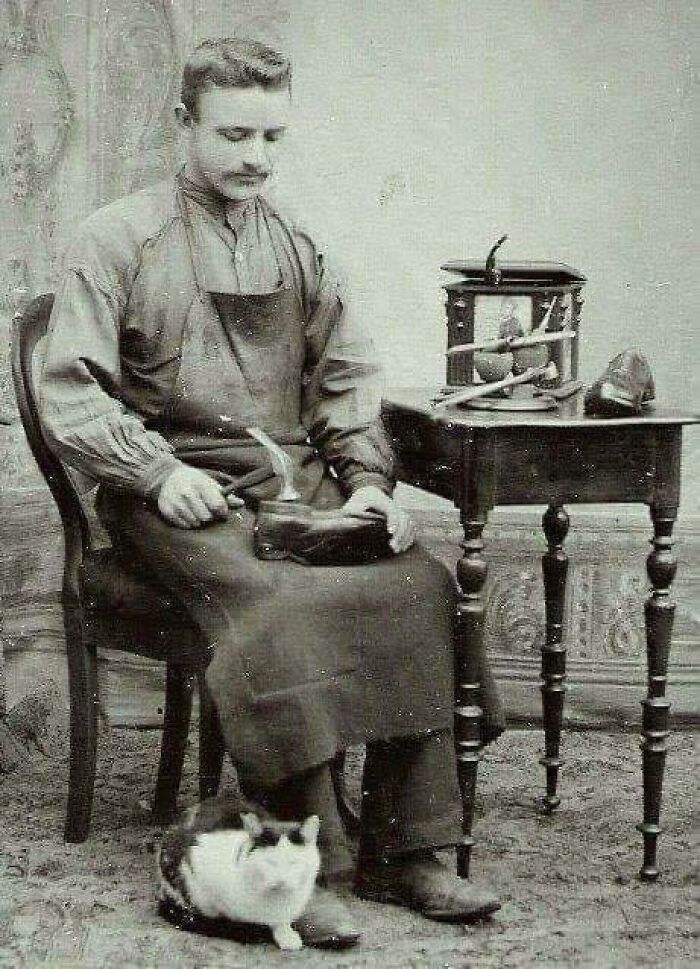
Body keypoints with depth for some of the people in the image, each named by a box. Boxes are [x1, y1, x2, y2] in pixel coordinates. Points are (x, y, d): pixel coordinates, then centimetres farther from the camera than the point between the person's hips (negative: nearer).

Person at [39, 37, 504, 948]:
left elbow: (347, 378, 17)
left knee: (422, 585, -21)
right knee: (277, 609, -33)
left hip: (294, 480, 5)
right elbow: (70, 396, -4)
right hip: (176, 492, -4)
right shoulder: (118, 240, 1)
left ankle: (404, 851, -16)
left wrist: (367, 481, 0)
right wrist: (162, 472, -16)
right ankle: (309, 864, -28)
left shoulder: (297, 249, 17)